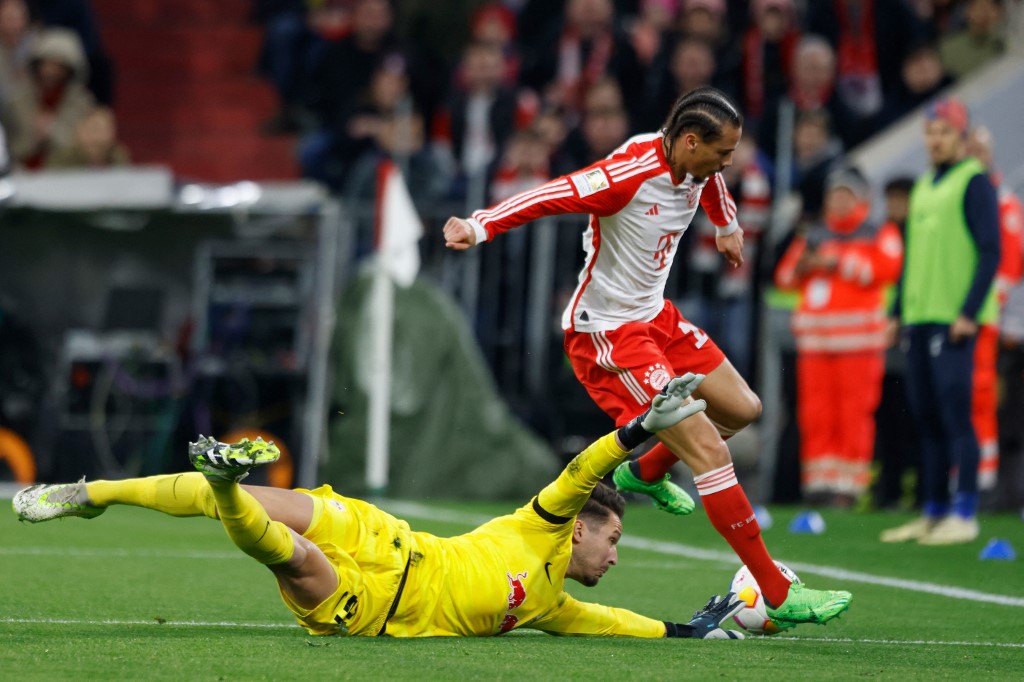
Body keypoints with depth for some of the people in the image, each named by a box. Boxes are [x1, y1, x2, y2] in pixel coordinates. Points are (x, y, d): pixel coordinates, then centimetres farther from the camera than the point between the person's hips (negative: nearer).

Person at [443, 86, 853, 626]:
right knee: (709, 450, -14)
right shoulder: (630, 173, -26)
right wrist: (479, 227, -46)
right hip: (606, 333, -10)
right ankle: (778, 596, -9)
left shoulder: (695, 166, 0)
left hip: (655, 316, 10)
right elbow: (549, 197, -32)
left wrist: (729, 226, 46)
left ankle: (645, 472, 42)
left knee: (742, 408, 17)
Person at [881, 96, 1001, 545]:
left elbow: (990, 251, -11)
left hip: (954, 320, -8)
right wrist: (897, 312, 19)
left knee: (954, 414, -9)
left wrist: (970, 312, -17)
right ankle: (933, 514, 13)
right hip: (919, 318, 8)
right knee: (926, 417, 8)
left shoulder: (973, 181, -5)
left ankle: (964, 516, -7)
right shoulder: (923, 186, 20)